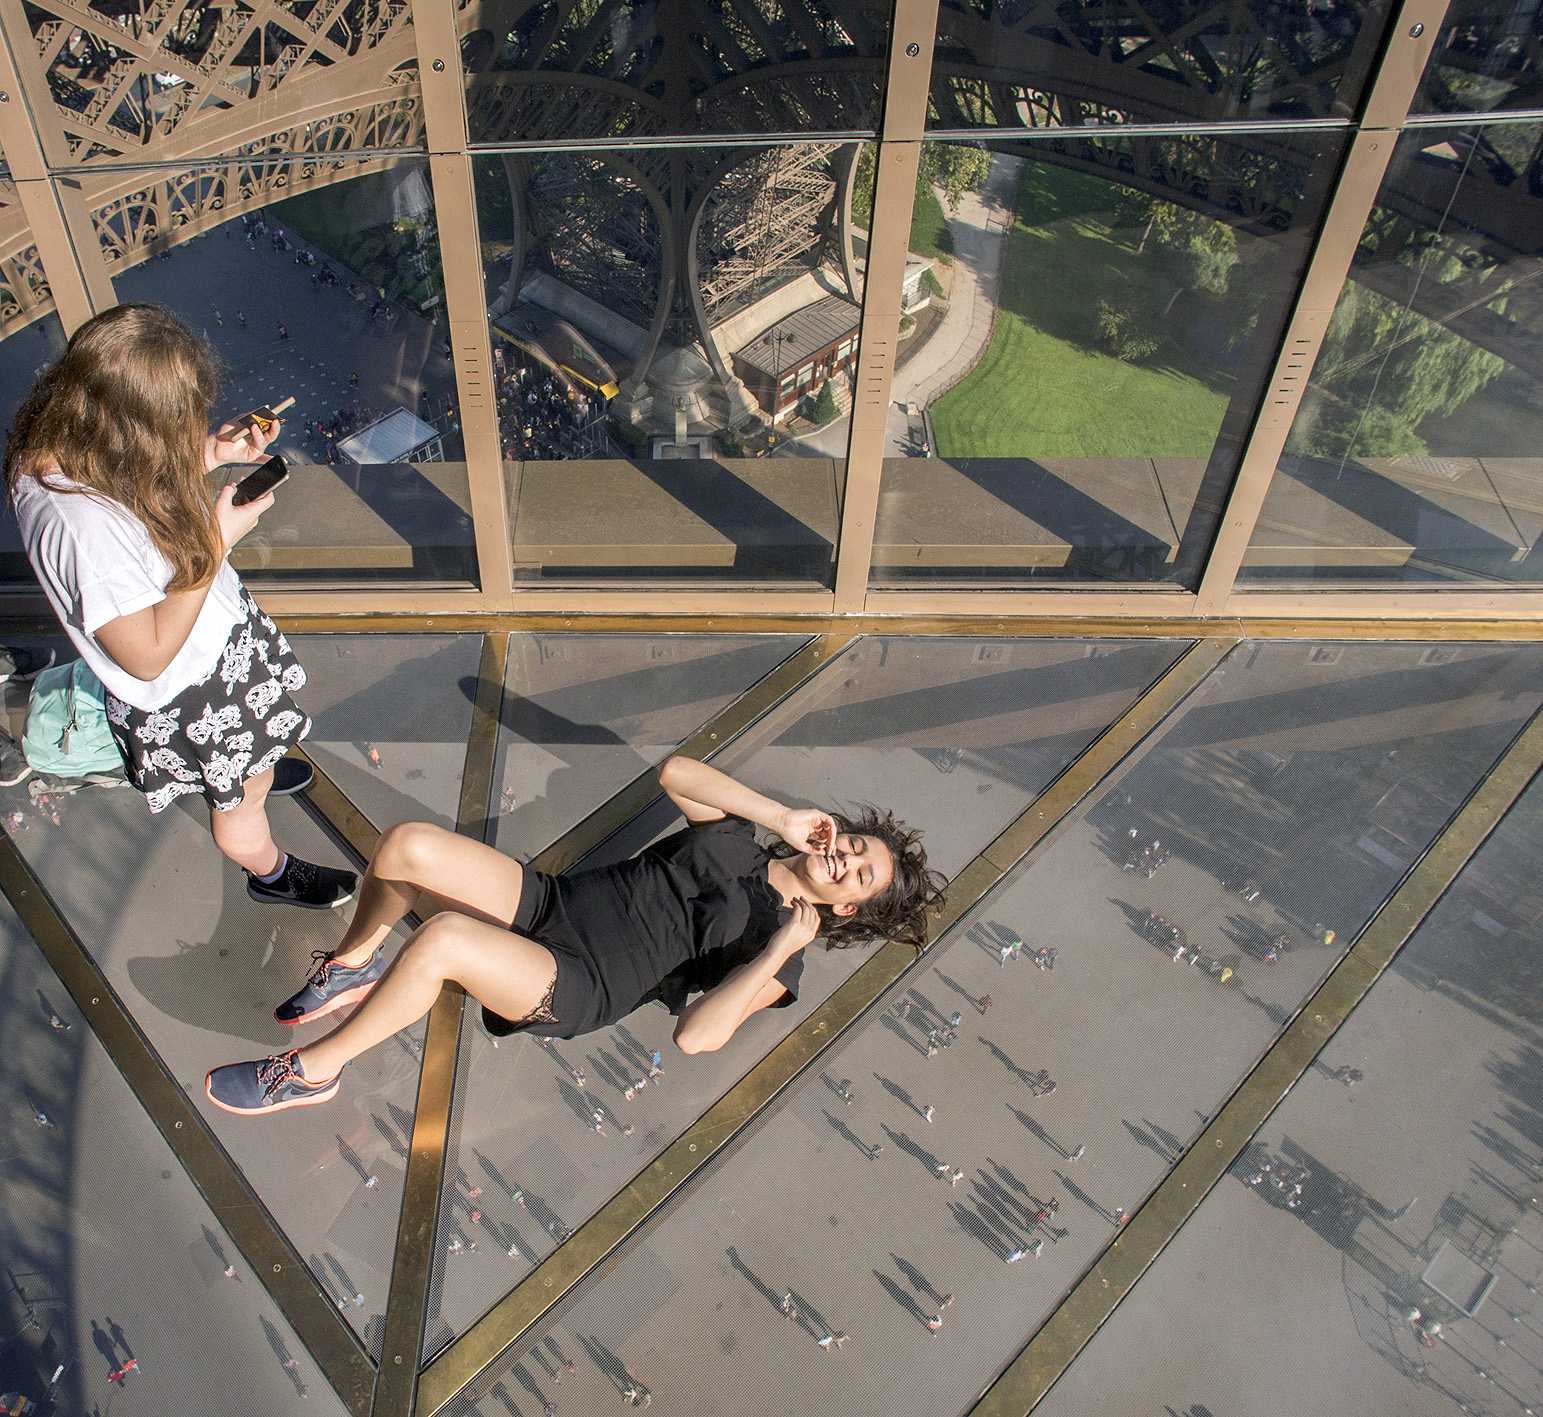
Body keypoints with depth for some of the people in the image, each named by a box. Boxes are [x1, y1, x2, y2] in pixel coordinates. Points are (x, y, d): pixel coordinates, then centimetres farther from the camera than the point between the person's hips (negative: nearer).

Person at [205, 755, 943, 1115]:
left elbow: (696, 1035, -19)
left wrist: (781, 947, -20)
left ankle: (311, 1071, -12)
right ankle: (353, 967, 11)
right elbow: (674, 770, 6)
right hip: (548, 900, 6)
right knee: (405, 844, -18)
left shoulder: (780, 954, -5)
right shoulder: (738, 836, 13)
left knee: (442, 937, -35)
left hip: (573, 992, -6)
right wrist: (783, 816, 3)